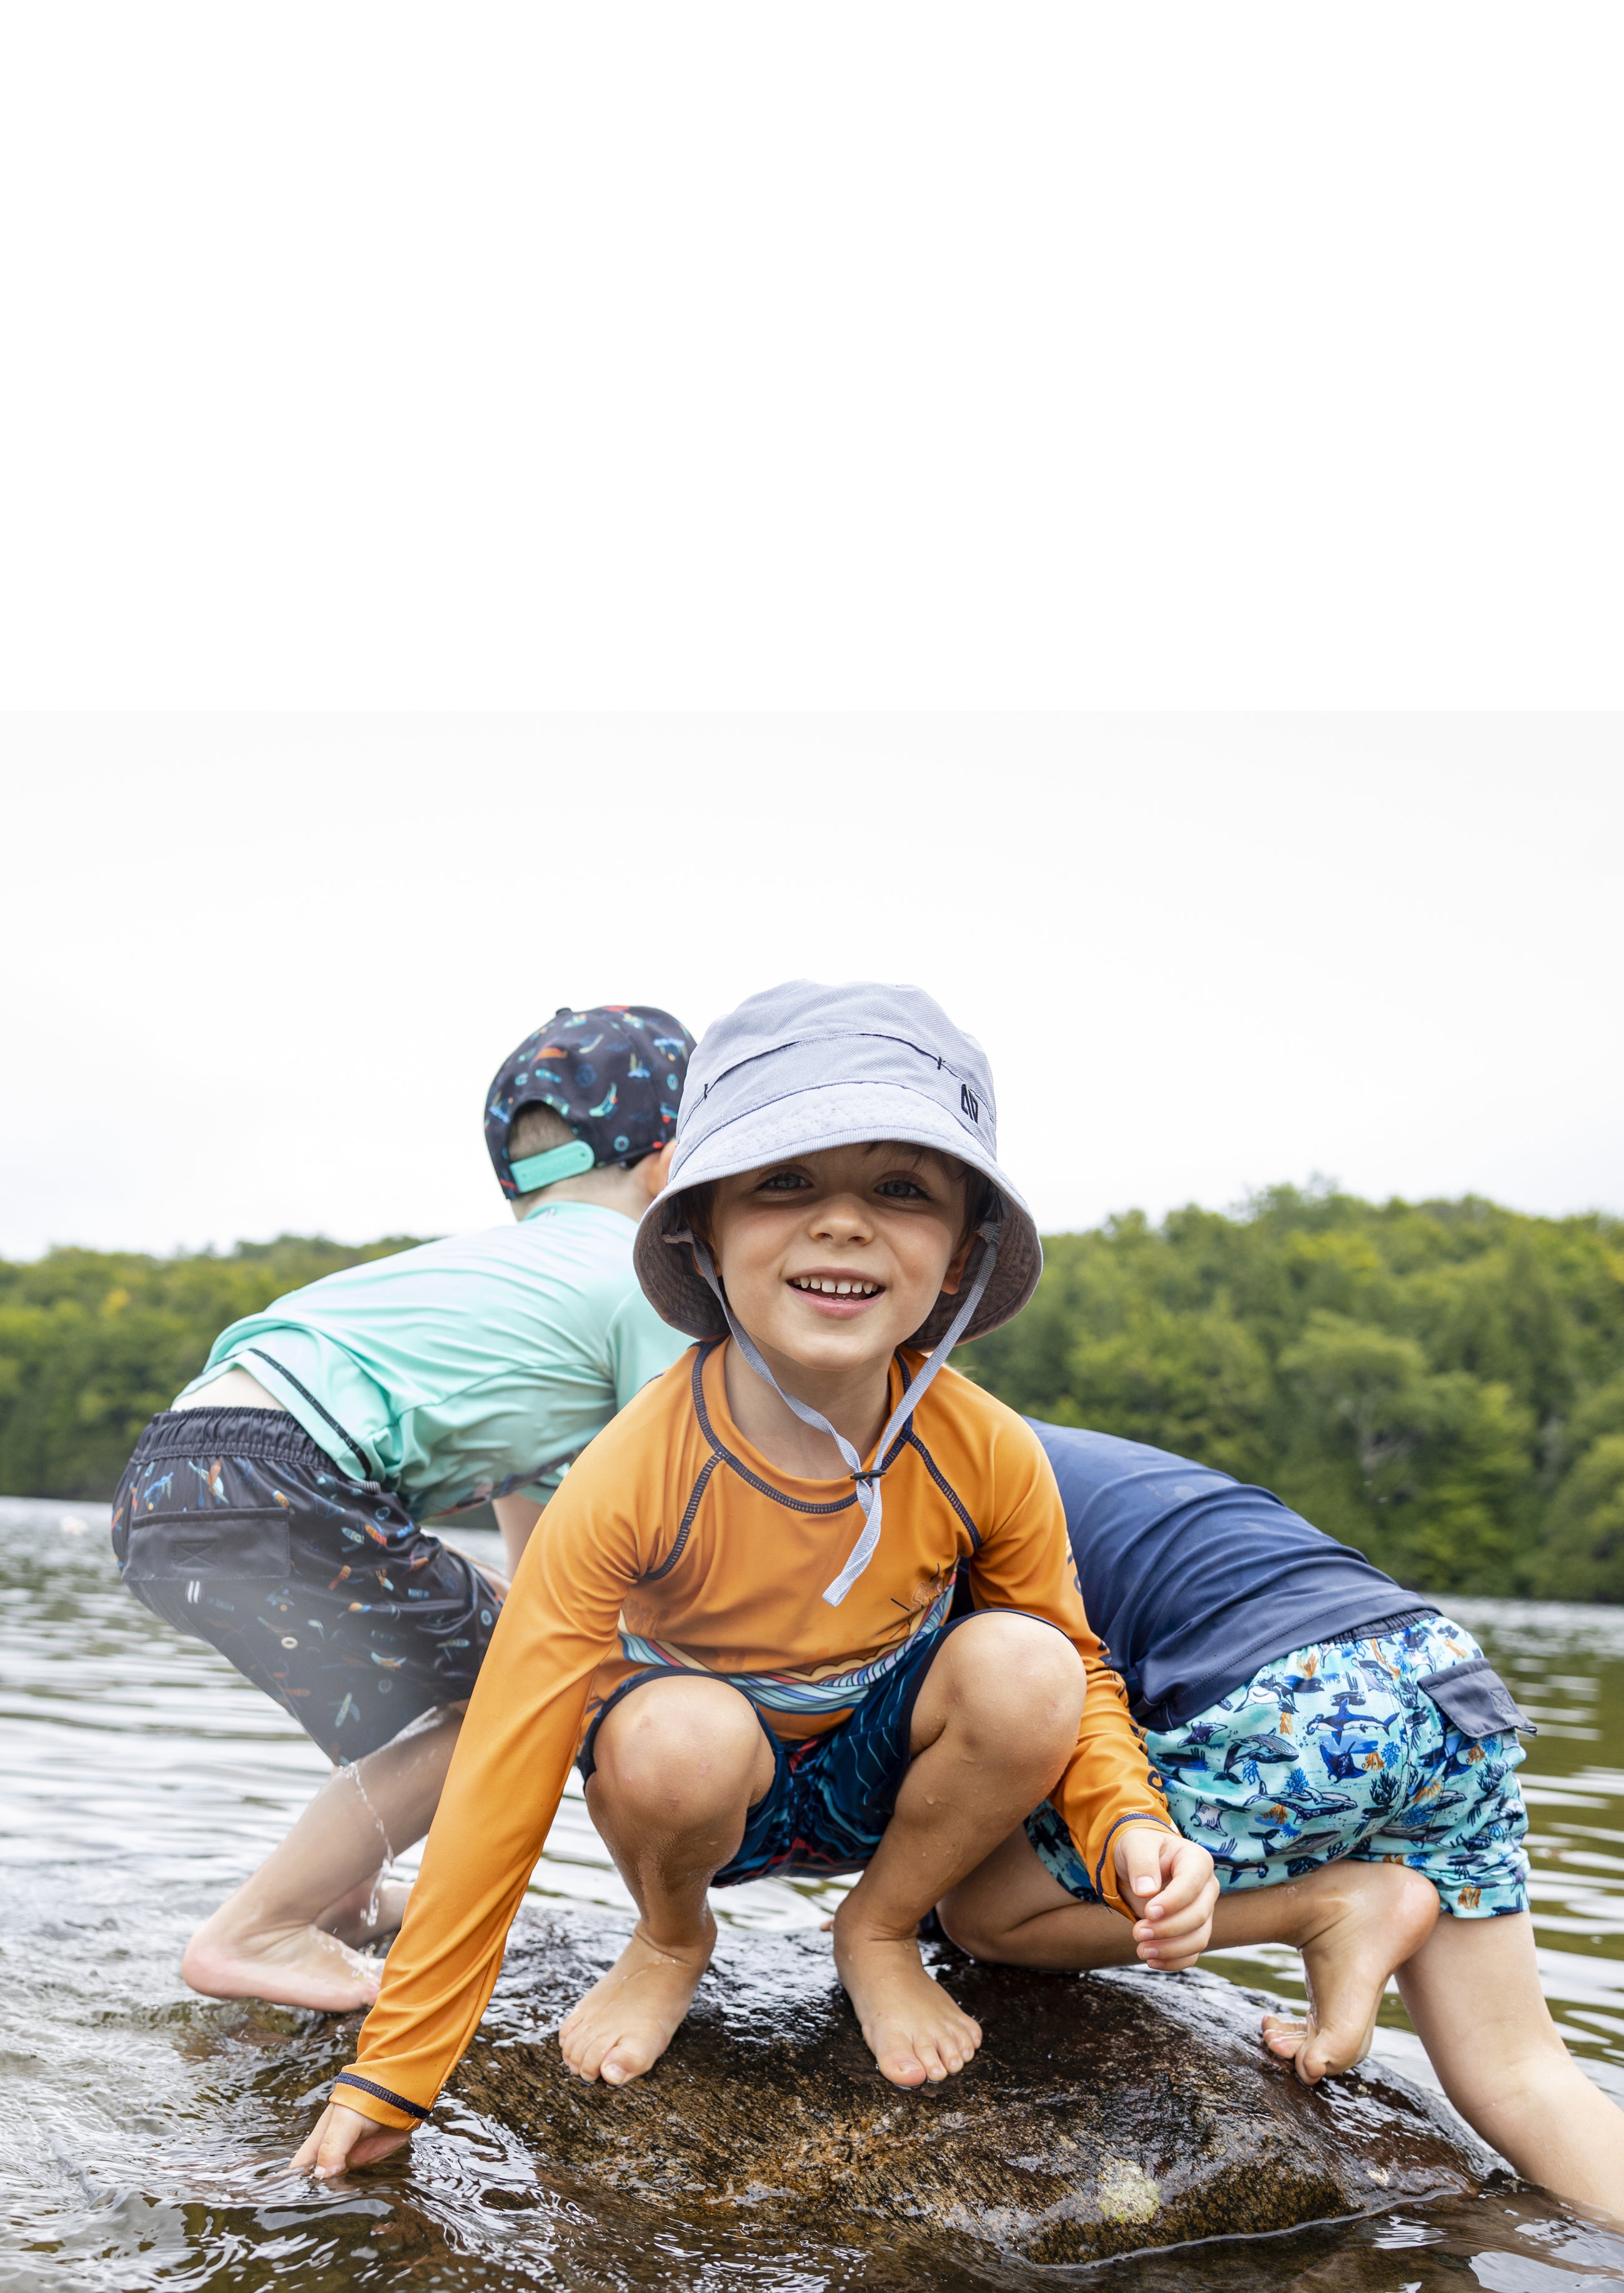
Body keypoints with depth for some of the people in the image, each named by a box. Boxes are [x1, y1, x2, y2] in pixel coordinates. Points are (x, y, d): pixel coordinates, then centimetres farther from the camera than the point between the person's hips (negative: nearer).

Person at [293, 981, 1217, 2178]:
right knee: (678, 1731, -37)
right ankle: (670, 1941, 2)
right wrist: (394, 2072, -20)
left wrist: (1132, 1828, -26)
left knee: (1022, 1666, -28)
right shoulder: (631, 1481, -30)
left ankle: (880, 1934, 2)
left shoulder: (989, 1458, -22)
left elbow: (1076, 1677, -5)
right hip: (711, 1792, -2)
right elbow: (503, 1781, -25)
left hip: (878, 1774, 2)